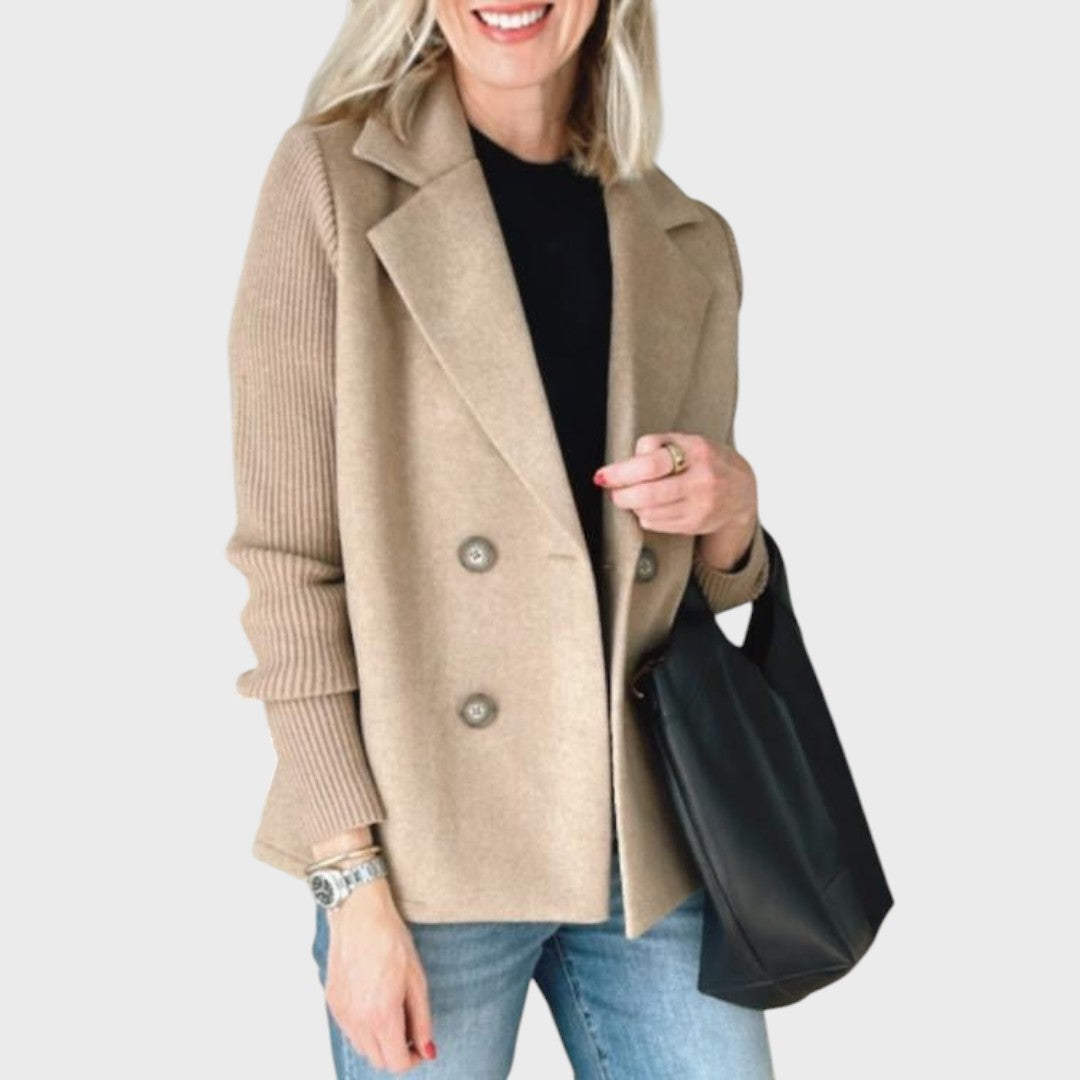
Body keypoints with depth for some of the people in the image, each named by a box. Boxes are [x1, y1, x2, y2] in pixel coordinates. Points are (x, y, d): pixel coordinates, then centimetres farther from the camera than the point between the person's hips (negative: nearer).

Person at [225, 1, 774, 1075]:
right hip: (429, 846, -3)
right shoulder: (333, 177, -5)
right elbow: (285, 554, -8)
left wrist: (732, 514, -7)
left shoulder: (690, 243, 7)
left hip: (652, 841, 4)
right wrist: (352, 879, -12)